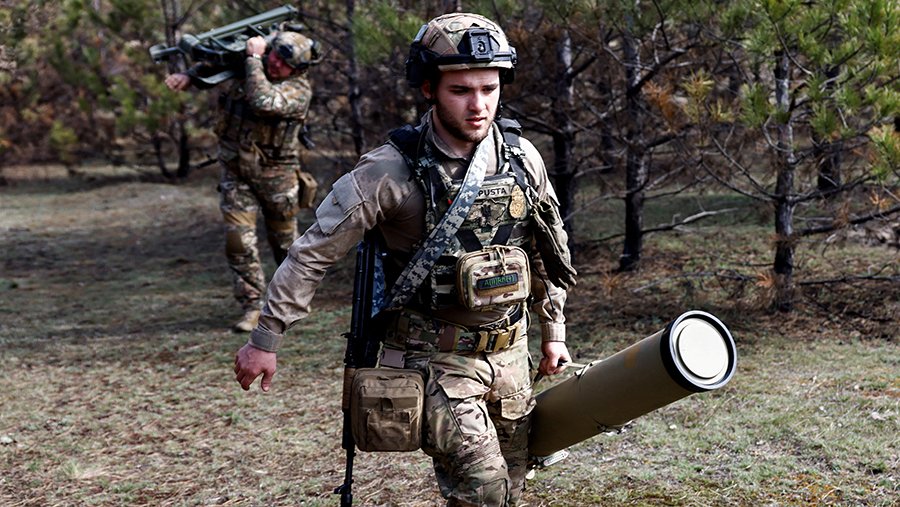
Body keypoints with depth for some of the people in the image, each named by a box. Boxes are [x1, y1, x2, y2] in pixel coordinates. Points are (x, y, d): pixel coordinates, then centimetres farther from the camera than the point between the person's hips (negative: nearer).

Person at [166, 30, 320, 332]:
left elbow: (263, 102, -34)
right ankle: (252, 307, 2)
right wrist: (187, 77, -4)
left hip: (275, 173, -3)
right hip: (235, 170, 3)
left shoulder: (299, 90, -16)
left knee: (284, 239, 11)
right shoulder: (248, 63, -1)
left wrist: (253, 58, -24)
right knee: (238, 240, -5)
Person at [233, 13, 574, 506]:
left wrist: (554, 331, 17)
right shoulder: (391, 171, -16)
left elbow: (546, 249, 14)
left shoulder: (522, 158, -1)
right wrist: (265, 340, -8)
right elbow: (314, 252, -11)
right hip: (434, 359, -5)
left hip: (510, 354, 6)